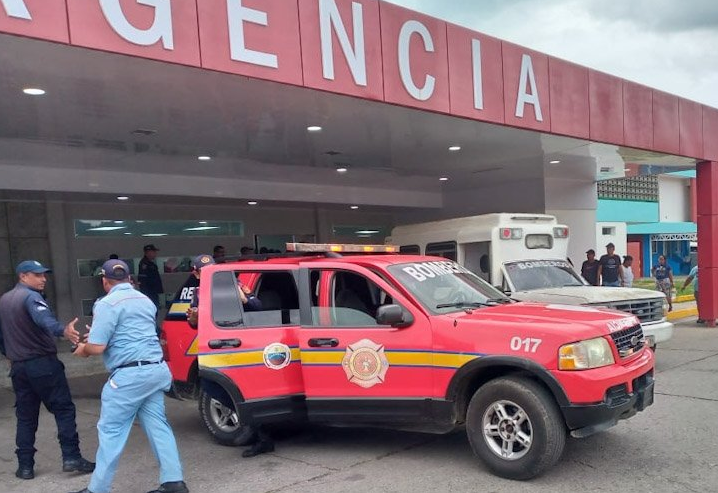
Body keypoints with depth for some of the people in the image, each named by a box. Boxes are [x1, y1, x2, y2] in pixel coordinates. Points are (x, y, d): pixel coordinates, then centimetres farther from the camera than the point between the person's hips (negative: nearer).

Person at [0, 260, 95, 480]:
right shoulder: (31, 297, -12)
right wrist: (63, 330, -52)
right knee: (63, 409, -3)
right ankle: (71, 457, -5)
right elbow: (45, 320, -34)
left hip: (18, 367, 8)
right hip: (43, 364, -8)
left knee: (25, 417, 13)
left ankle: (25, 466, 15)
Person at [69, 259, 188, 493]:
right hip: (156, 369, 8)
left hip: (130, 375, -8)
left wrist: (83, 348, 9)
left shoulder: (107, 304, -9)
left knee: (110, 431, 4)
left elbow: (97, 347, -14)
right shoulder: (145, 300, 17)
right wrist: (100, 333, 36)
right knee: (157, 426, 11)